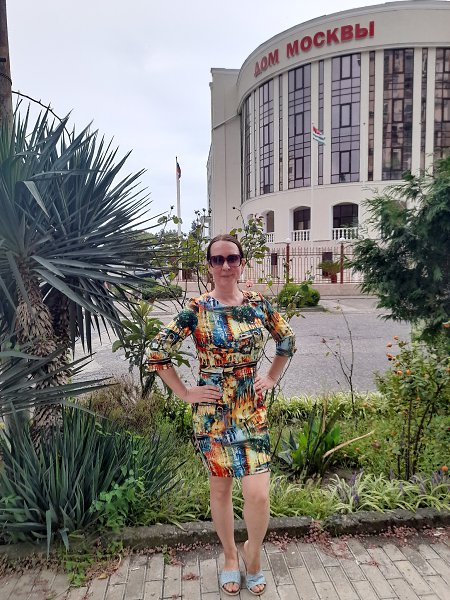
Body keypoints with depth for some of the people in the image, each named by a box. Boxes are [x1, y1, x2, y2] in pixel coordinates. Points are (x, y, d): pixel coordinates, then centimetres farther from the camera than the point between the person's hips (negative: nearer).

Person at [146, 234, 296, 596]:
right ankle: (230, 557, 41)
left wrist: (271, 378, 6)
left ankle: (253, 553, 31)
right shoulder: (196, 310, -10)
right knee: (220, 489, 14)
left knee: (258, 494, -2)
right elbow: (157, 354, -6)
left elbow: (287, 341, 14)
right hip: (212, 412, -1)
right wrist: (185, 394, -6)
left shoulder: (259, 304, -2)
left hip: (253, 410, 2)